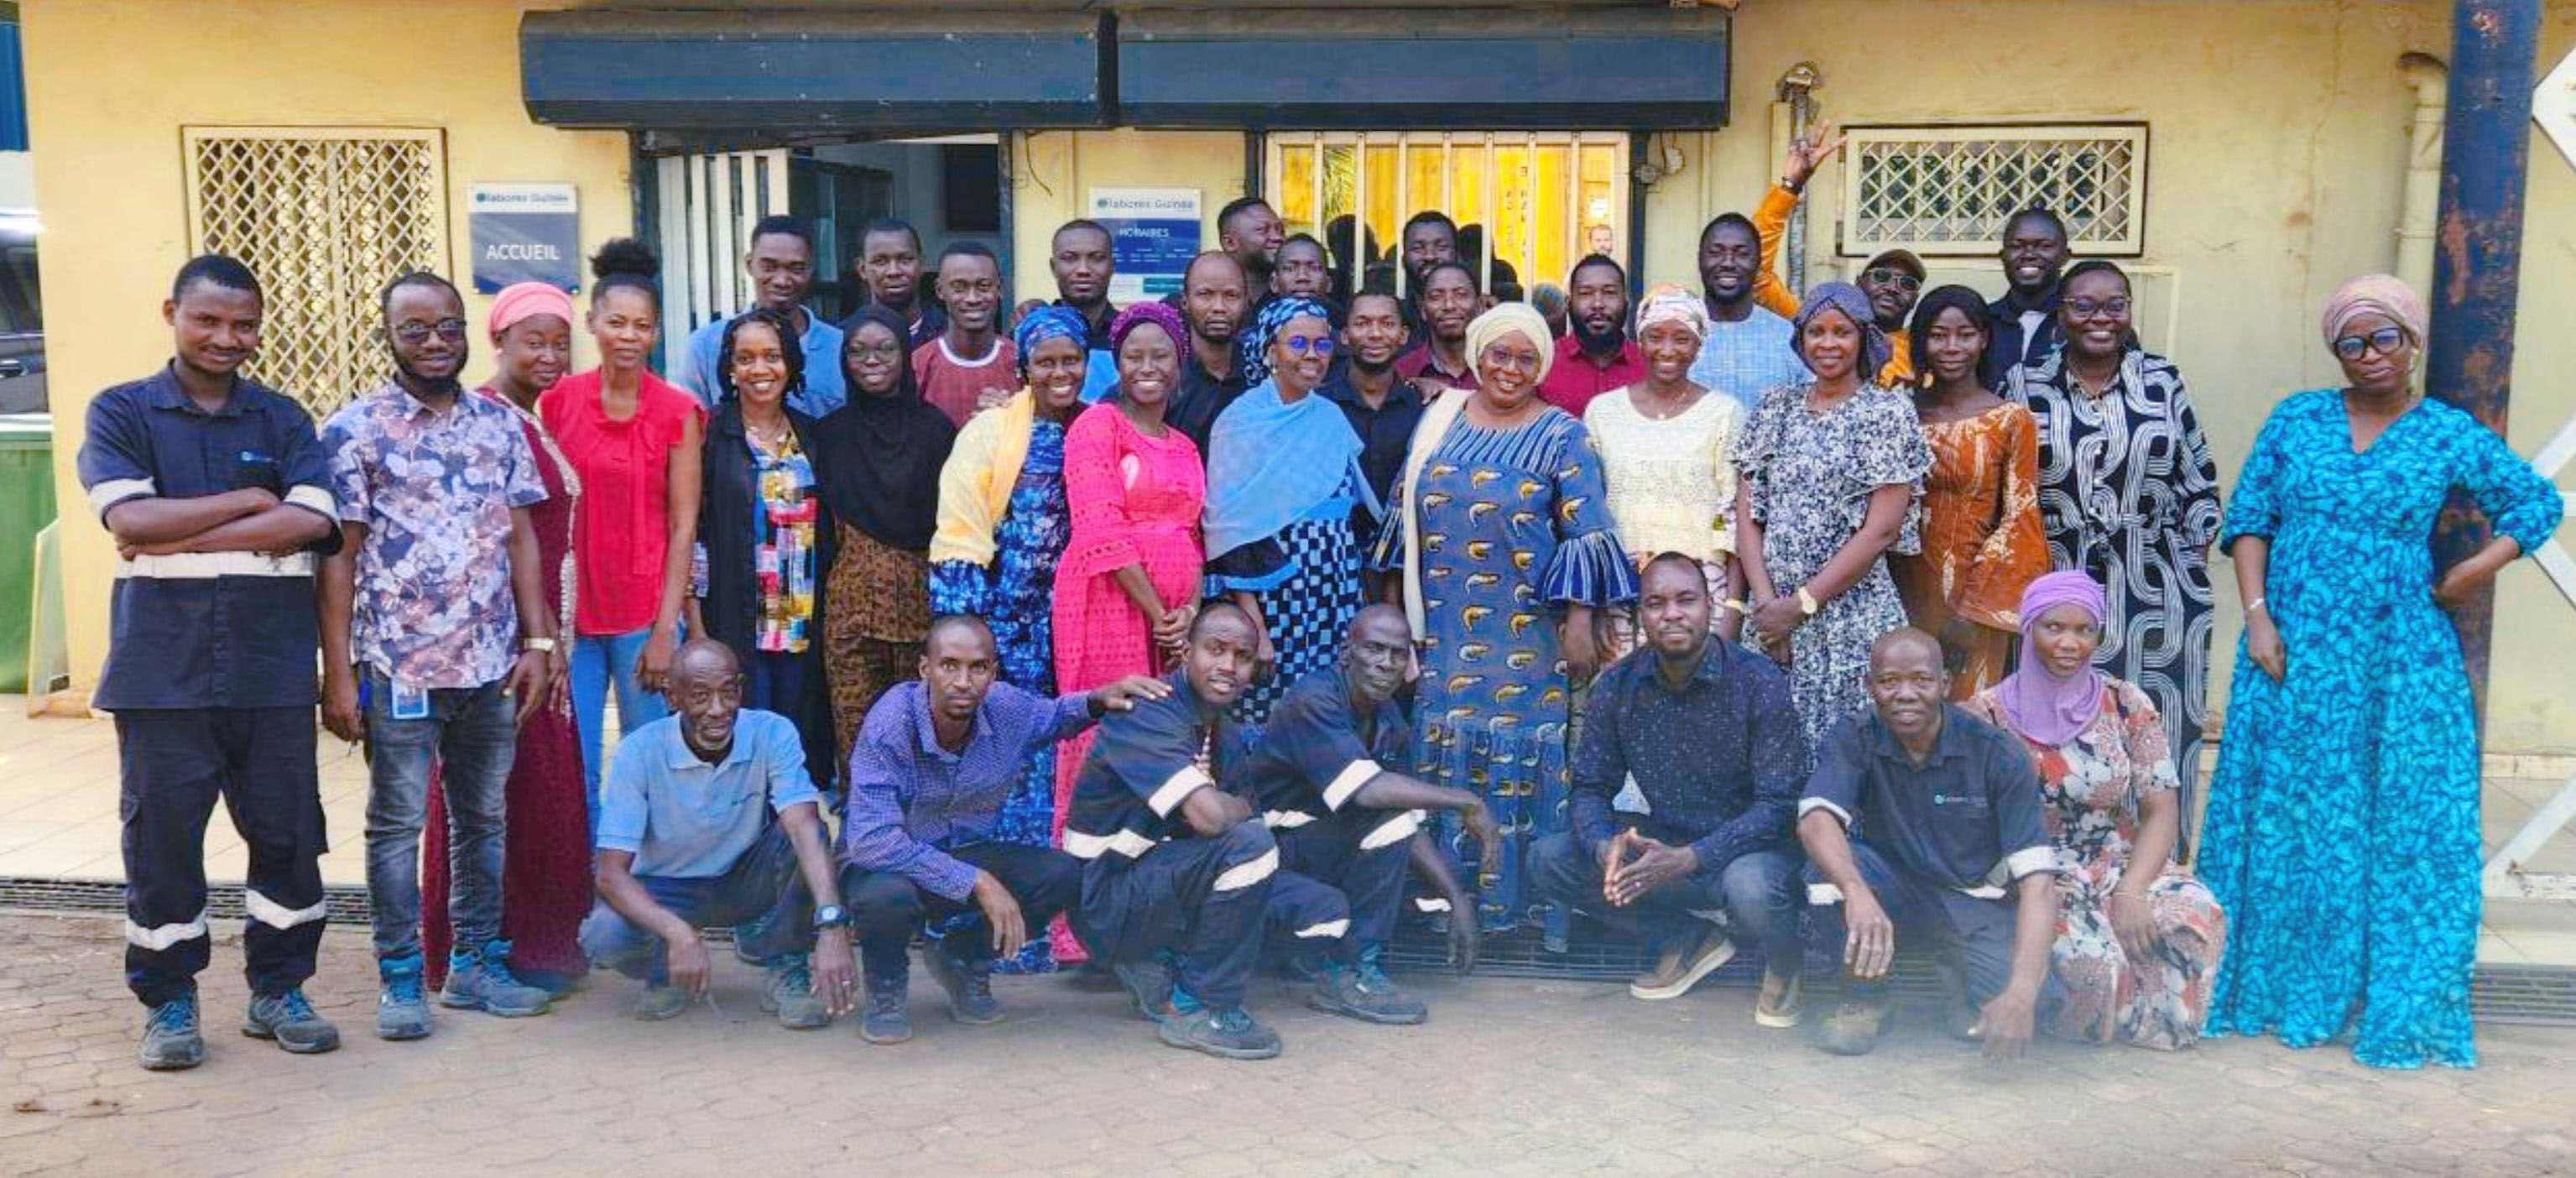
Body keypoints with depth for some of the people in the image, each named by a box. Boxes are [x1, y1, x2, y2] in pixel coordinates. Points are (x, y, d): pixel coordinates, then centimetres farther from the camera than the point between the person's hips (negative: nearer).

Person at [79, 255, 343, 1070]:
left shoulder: (283, 420, 9)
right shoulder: (121, 412, 5)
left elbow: (312, 522, -8)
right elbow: (132, 519, -11)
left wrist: (179, 537, -11)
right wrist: (251, 500, -7)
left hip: (274, 666, 2)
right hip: (163, 667, -1)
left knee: (288, 831, 6)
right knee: (162, 835, 5)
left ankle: (278, 990, 20)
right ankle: (168, 1003, 18)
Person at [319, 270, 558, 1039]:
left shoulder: (500, 426, 8)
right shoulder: (355, 430, -3)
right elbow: (339, 556, -5)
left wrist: (537, 641, 4)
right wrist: (337, 673, -9)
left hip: (491, 664, 4)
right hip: (397, 665, -4)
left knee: (484, 817, 11)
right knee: (398, 823, 4)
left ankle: (476, 963, 23)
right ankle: (400, 981, 14)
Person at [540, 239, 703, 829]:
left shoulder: (677, 412, -3)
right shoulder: (558, 400, 3)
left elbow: (683, 526, -3)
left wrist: (665, 629, -7)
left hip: (645, 617, -2)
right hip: (571, 611, 2)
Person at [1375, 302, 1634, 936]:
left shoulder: (1563, 437, -2)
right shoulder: (1439, 420, 9)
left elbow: (1586, 538, -7)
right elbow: (1409, 515, 15)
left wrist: (1579, 624, -13)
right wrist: (1403, 609, 14)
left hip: (1527, 638, -4)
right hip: (1447, 634, 4)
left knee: (1523, 758, -1)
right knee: (1446, 755, 5)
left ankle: (1526, 902, 9)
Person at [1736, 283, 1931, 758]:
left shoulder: (1887, 412, -1)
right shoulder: (1776, 408, 11)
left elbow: (1881, 529, -9)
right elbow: (1746, 516, 7)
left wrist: (1801, 604, -10)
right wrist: (1767, 601, -6)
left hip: (1851, 613, -4)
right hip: (1769, 613, 4)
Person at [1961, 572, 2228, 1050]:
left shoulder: (2127, 705, 3)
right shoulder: (1988, 713, -5)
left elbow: (2162, 810, -1)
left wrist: (2130, 892, -18)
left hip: (2121, 864, 3)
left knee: (2198, 916, -27)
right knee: (2086, 953, -32)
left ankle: (2151, 1020, 4)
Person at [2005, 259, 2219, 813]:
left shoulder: (2162, 379, 6)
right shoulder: (2027, 385, 2)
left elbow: (2198, 477, 10)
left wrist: (2194, 564, 7)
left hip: (2157, 588, 1)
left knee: (2154, 731, 5)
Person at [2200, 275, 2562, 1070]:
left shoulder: (2451, 435, 3)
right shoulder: (2296, 420, 5)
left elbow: (2539, 502, 10)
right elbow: (2249, 519, 3)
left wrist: (2483, 563, -7)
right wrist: (2258, 618, -7)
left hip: (2400, 661, -1)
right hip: (2295, 652, 1)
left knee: (2404, 827, 0)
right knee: (2284, 818, 6)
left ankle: (2398, 1007, 10)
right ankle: (2272, 989, 17)